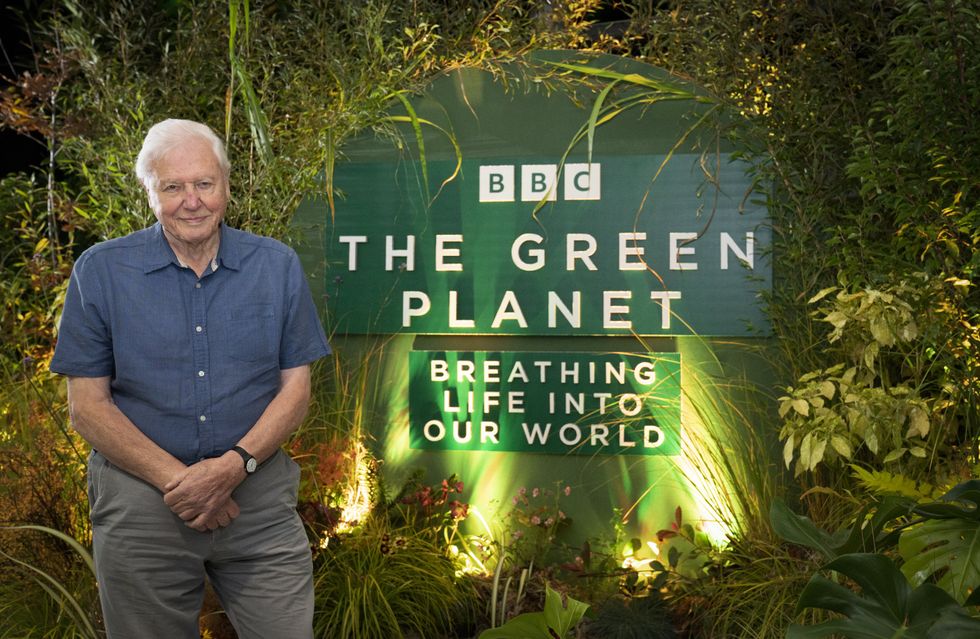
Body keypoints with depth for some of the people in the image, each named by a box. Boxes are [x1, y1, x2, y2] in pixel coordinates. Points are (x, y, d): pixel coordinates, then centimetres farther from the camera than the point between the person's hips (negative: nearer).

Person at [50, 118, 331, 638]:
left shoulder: (277, 266, 3)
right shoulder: (100, 272, -1)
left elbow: (295, 387, 3)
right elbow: (87, 405, -2)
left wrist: (234, 465, -13)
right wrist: (175, 479, -13)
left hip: (258, 493, 1)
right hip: (141, 499, 0)